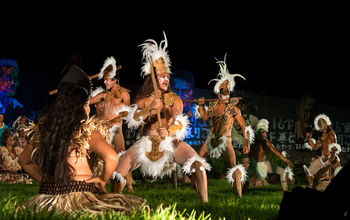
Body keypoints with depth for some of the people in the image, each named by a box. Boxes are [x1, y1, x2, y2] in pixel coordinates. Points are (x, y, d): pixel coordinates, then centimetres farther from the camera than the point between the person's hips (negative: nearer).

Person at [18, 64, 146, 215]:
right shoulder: (87, 129, -9)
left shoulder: (43, 129, 8)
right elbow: (112, 158, -21)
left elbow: (23, 159, 18)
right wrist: (102, 180, -4)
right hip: (81, 196, -6)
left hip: (47, 195, 7)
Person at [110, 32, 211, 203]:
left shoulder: (175, 99, 8)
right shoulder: (142, 99, 8)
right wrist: (149, 109, -25)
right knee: (119, 172, -16)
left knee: (198, 165, -26)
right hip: (147, 142, 0)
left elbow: (180, 124, 3)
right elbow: (133, 120, -8)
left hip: (171, 142, 0)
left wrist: (170, 131, -19)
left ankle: (205, 202, -20)